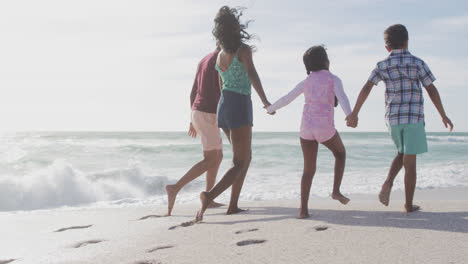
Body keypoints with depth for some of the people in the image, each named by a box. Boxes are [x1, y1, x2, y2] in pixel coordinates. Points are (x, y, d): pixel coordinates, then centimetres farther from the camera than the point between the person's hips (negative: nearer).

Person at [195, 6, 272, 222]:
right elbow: (252, 75, -20)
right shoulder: (244, 49, -6)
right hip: (239, 107, -8)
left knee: (246, 157, 19)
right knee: (239, 164, -9)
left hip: (223, 106, 8)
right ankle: (210, 196, -32)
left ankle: (233, 205, 13)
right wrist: (265, 101, -22)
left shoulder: (220, 55, 14)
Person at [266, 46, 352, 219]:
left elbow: (286, 99, 20)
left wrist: (270, 108, 37)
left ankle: (303, 209, 0)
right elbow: (342, 97, -15)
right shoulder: (333, 79, 3)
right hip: (325, 128, -3)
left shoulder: (306, 82, 14)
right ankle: (336, 190, 15)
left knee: (309, 170, 10)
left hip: (306, 128, 3)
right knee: (340, 153, 26)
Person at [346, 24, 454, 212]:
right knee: (410, 162, 3)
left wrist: (354, 113, -4)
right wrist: (443, 115, 4)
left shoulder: (382, 66, 2)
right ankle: (409, 204, 8)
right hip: (414, 118, -3)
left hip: (393, 118, 3)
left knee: (402, 153, 24)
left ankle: (388, 182, 0)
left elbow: (366, 89, -6)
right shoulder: (417, 63, -3)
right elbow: (432, 90, -3)